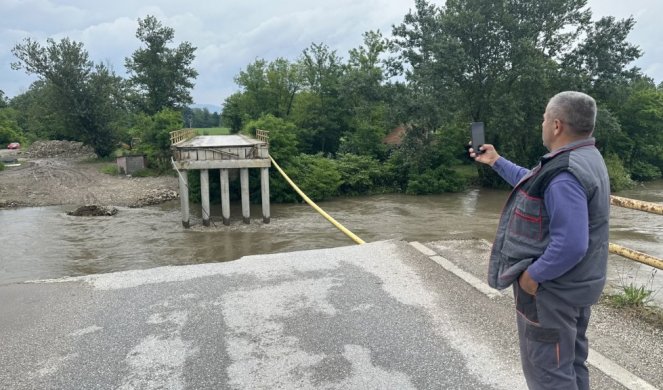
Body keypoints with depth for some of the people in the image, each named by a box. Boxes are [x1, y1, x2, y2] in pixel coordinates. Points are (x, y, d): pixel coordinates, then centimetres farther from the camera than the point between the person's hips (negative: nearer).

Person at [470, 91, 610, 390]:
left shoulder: (564, 176, -29)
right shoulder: (584, 158, 6)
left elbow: (570, 245, -34)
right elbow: (532, 183, 20)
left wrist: (532, 274, -22)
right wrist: (496, 161, 23)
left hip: (551, 289, -10)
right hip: (575, 285, 10)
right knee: (571, 362, 24)